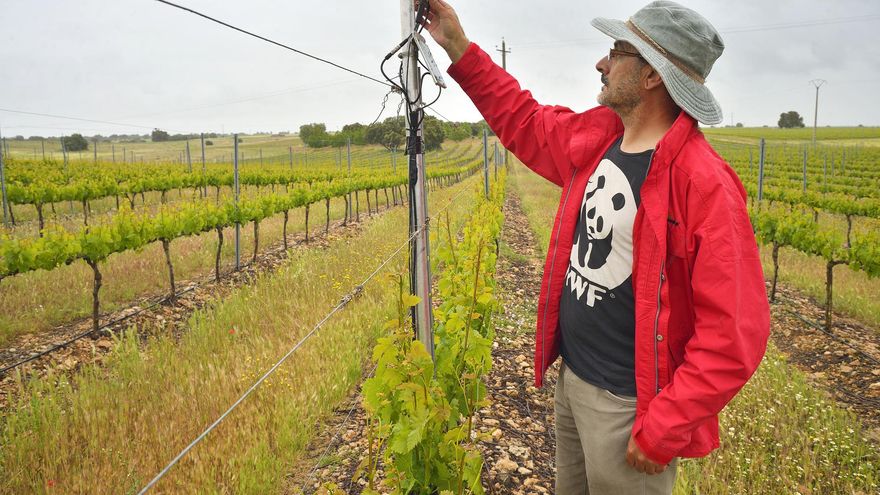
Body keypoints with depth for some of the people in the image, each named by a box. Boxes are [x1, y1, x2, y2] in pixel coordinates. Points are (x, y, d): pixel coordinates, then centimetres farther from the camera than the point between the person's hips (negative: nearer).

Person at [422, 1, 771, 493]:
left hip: (627, 406, -7)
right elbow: (523, 121, 17)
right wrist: (459, 48, 12)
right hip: (571, 379, 7)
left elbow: (734, 336, -23)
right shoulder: (595, 136, 0)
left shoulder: (706, 186, -23)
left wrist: (662, 430, -20)